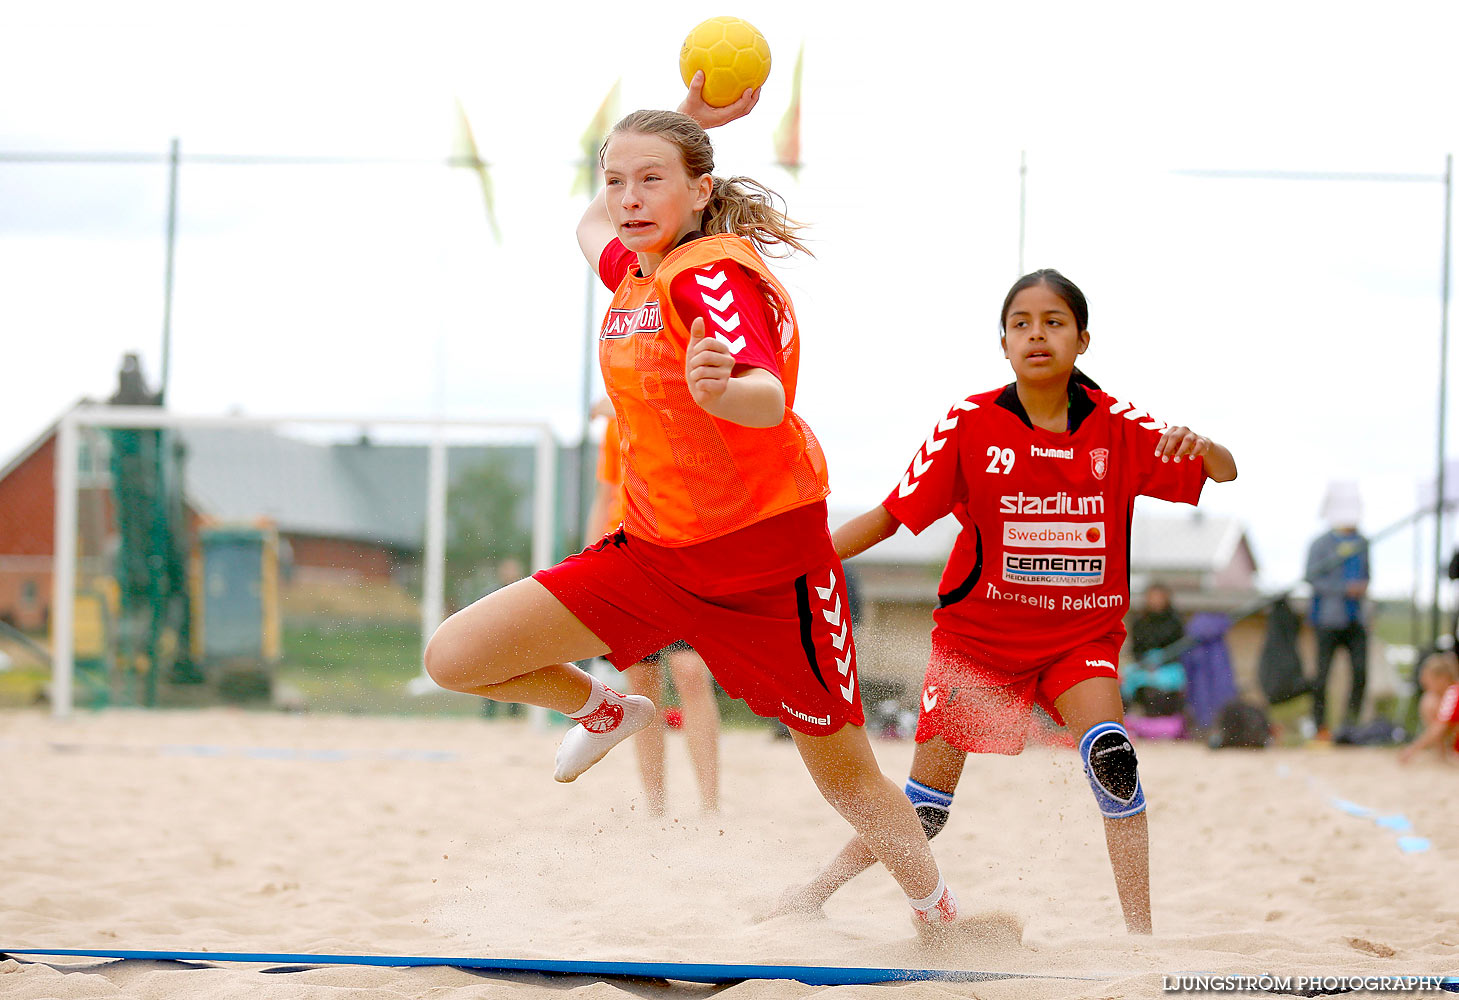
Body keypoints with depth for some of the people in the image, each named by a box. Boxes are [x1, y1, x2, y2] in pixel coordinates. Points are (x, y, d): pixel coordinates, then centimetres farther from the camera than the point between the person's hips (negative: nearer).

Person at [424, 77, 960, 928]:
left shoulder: (712, 274, -17)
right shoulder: (635, 271, 6)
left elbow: (770, 398, -33)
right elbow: (594, 225, 32)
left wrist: (722, 389, -57)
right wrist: (683, 122, 23)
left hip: (766, 561, -7)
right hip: (654, 553, 7)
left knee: (846, 776, 1)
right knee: (455, 658, -3)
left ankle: (944, 921, 24)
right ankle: (606, 711, 25)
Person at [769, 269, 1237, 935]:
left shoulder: (1115, 426, -7)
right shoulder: (970, 424, -9)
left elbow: (1225, 473, -7)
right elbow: (891, 516, -6)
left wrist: (1199, 446, -32)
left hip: (1080, 635, 0)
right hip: (979, 634, 0)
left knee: (1108, 751, -26)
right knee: (927, 799, 0)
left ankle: (1141, 934, -22)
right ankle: (816, 892, 22)